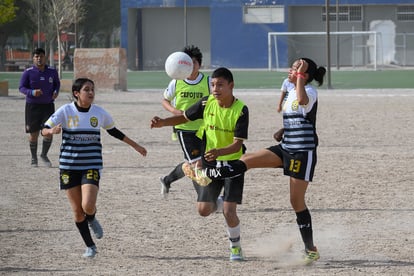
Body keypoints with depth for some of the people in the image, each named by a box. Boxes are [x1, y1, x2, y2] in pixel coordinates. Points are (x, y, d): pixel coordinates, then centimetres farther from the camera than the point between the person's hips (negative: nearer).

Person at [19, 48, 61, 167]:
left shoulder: (52, 72, 0)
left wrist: (56, 91, -7)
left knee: (49, 132, -5)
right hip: (32, 106, -2)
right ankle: (34, 158, 20)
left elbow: (57, 83, 15)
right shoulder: (28, 72, -8)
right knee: (33, 133, 3)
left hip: (48, 105, 2)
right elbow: (21, 88, -7)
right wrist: (32, 92, -26)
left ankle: (44, 155, 19)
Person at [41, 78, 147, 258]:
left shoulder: (99, 113, 1)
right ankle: (90, 246, 21)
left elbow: (113, 131, 18)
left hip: (91, 166, 0)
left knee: (88, 206, -19)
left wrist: (135, 146, 23)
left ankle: (92, 220, 19)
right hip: (69, 167, 0)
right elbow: (44, 130, -5)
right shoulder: (65, 111, -6)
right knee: (77, 210, 3)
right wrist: (52, 131, -30)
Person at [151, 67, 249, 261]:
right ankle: (221, 203, 35)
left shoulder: (241, 110, -20)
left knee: (229, 212, -13)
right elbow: (185, 117, 8)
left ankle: (235, 247, 14)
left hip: (233, 162, -4)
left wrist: (219, 152, -42)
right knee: (203, 210, -1)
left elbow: (238, 144, -24)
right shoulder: (207, 103, -9)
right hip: (211, 163, 4)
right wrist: (163, 122, -8)